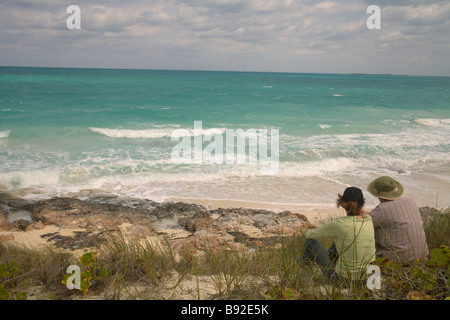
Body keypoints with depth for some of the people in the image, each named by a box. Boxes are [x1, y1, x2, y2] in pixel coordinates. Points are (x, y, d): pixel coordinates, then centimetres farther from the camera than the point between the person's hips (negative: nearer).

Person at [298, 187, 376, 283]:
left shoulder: (338, 224, -20)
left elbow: (310, 234, -2)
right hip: (366, 276, 5)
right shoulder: (369, 220, -7)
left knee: (311, 240, 13)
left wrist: (309, 232, 20)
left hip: (343, 278, -5)